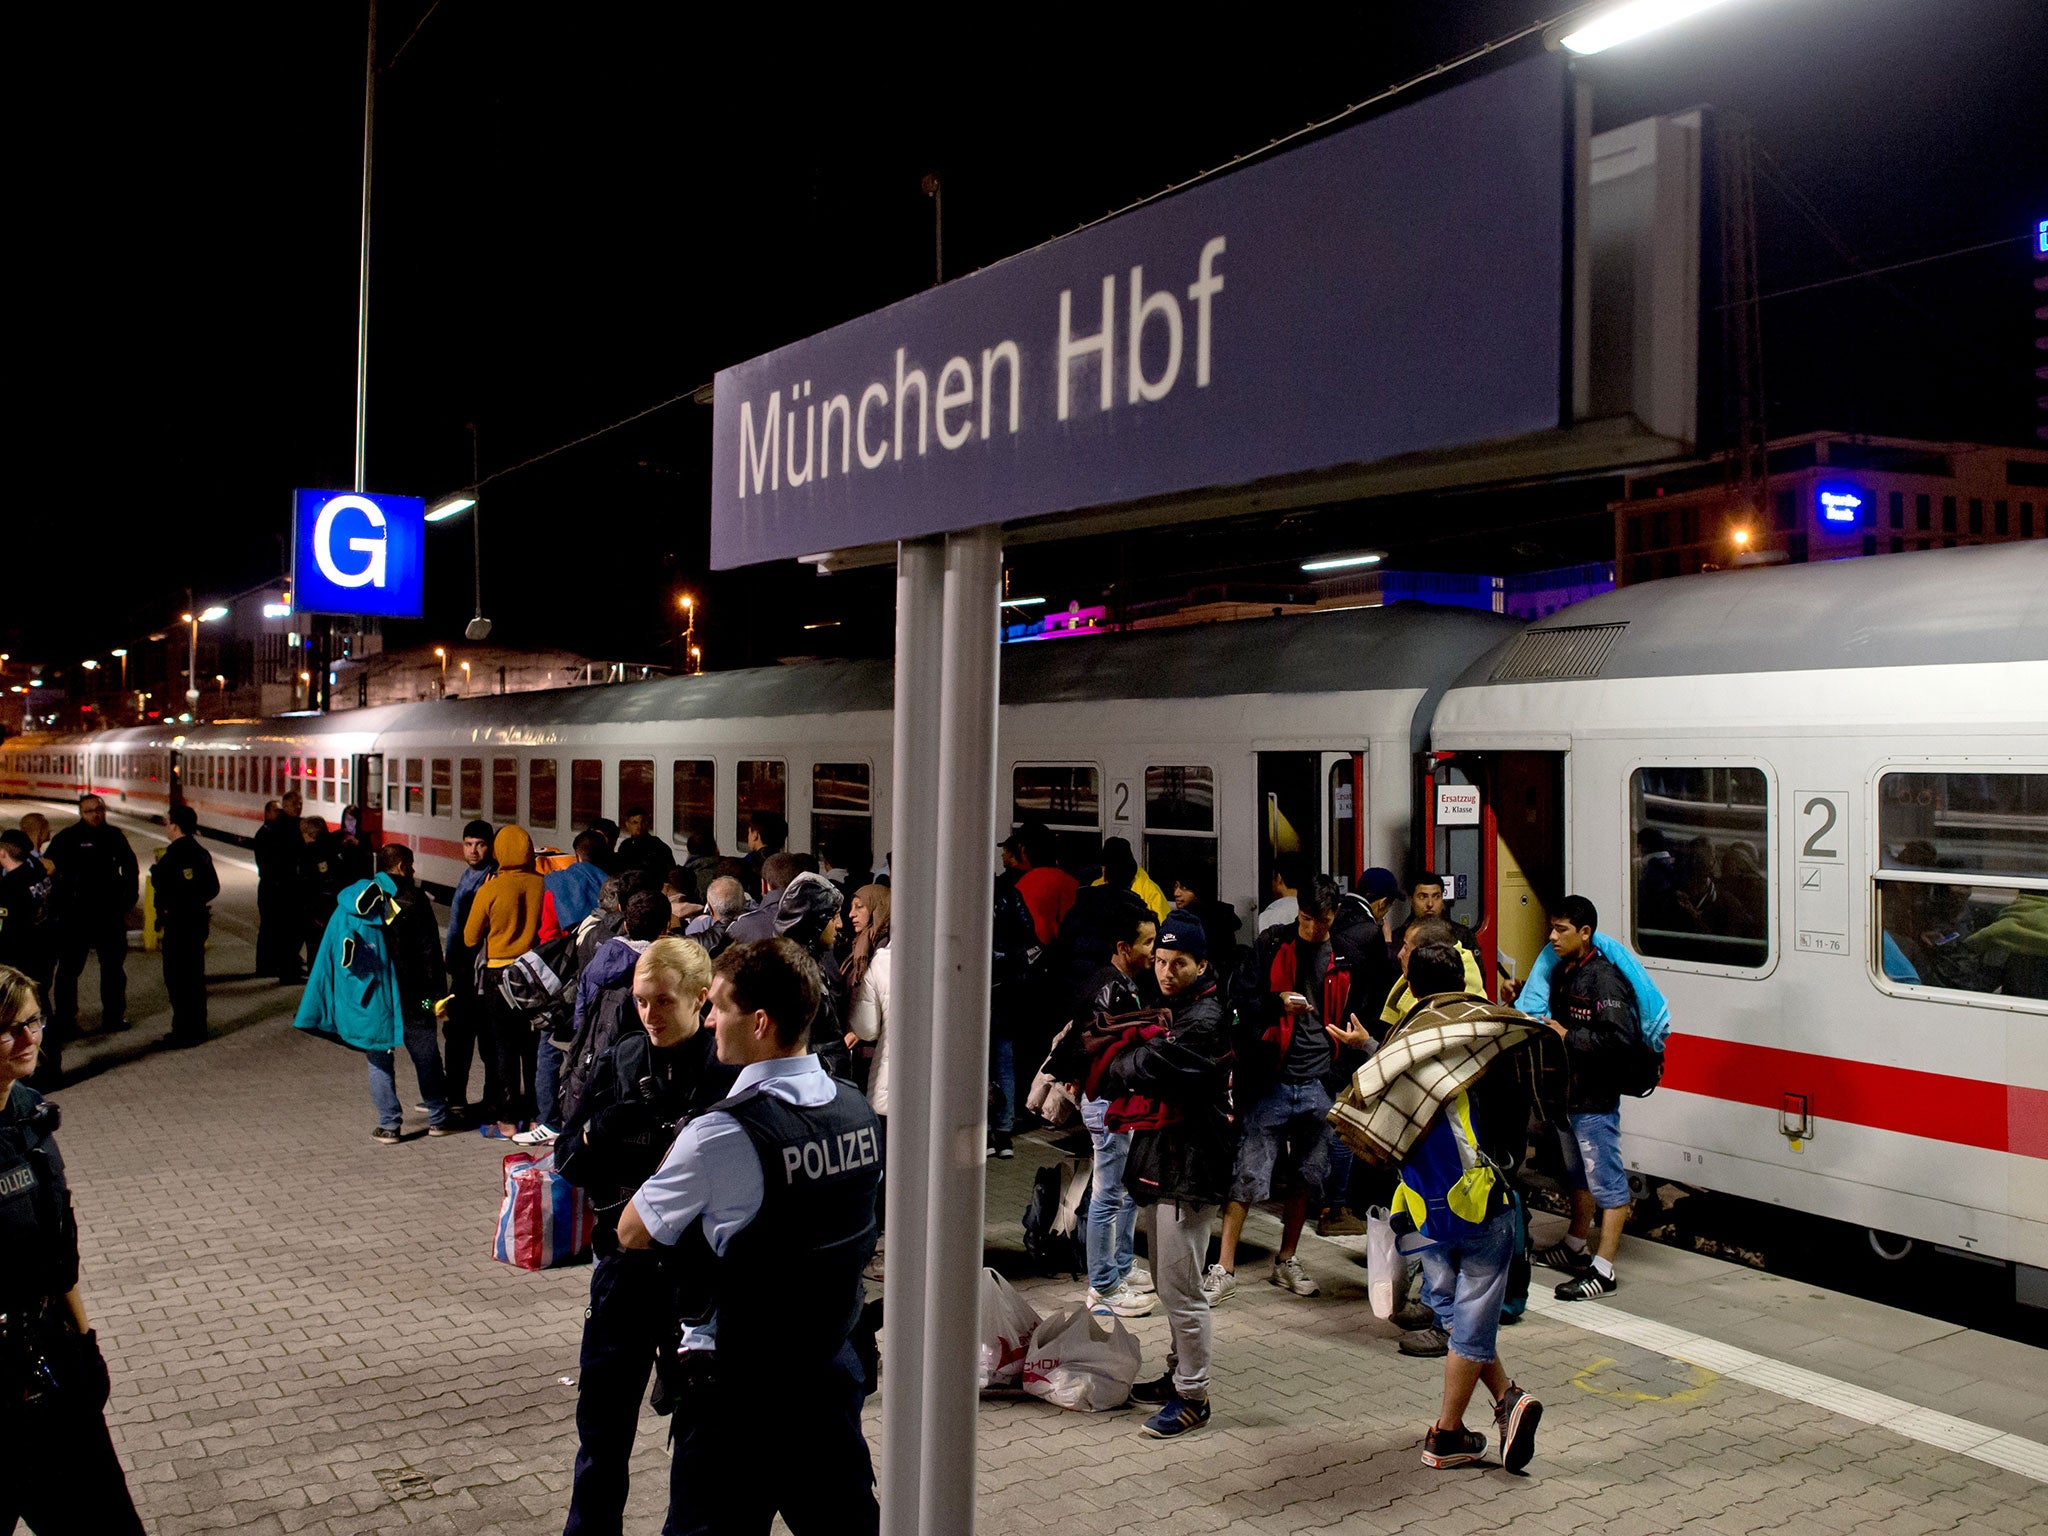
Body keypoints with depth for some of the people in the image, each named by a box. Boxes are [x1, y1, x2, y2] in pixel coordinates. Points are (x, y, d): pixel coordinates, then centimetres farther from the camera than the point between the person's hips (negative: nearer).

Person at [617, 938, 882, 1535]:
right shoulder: (857, 1109, -3)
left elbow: (633, 1233, -9)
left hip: (739, 1384, -6)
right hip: (833, 1367, 6)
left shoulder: (721, 1135, -23)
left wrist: (676, 1154, 5)